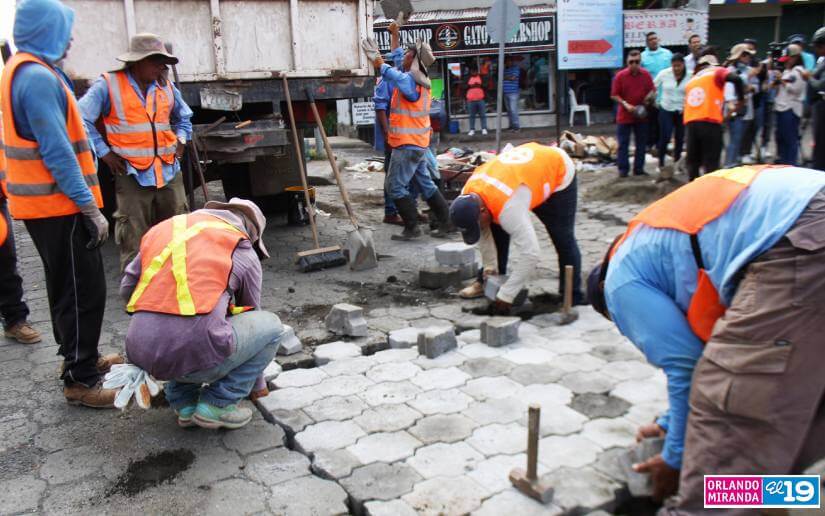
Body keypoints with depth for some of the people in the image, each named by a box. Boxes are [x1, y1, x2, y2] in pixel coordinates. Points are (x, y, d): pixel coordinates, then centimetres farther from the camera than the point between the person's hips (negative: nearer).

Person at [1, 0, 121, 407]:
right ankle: (79, 381, 3)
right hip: (59, 205, -10)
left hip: (43, 203, 10)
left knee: (67, 287, 20)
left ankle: (80, 356, 34)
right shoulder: (38, 77, -18)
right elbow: (56, 151, -23)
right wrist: (91, 207, -20)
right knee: (85, 291, -5)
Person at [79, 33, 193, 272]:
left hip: (169, 172, 5)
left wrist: (180, 140, 14)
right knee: (134, 241, -3)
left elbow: (184, 116, 31)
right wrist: (104, 152, -6)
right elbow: (82, 120, -4)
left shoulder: (166, 87, 13)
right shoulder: (108, 85, -3)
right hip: (132, 176, -5)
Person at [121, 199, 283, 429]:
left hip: (139, 353, 6)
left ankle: (184, 403, 23)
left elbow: (126, 288, 18)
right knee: (271, 325, 15)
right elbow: (249, 315, 22)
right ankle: (217, 405, 11)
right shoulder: (242, 251, 10)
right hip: (193, 354, -5)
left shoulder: (162, 229, 19)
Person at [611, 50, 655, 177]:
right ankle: (623, 169, 8)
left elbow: (652, 90, 11)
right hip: (624, 116, -3)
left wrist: (650, 96, -11)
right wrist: (625, 104, -17)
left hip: (641, 115, 3)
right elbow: (614, 95, -6)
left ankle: (639, 168, 19)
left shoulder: (646, 75, 2)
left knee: (641, 143, 9)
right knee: (623, 143, 0)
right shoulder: (620, 76, -7)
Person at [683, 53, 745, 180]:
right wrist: (740, 99, 2)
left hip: (690, 123, 5)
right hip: (709, 122, -5)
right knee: (711, 163, -3)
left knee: (693, 161, 12)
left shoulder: (691, 80, 26)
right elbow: (736, 79, -9)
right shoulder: (717, 72, 8)